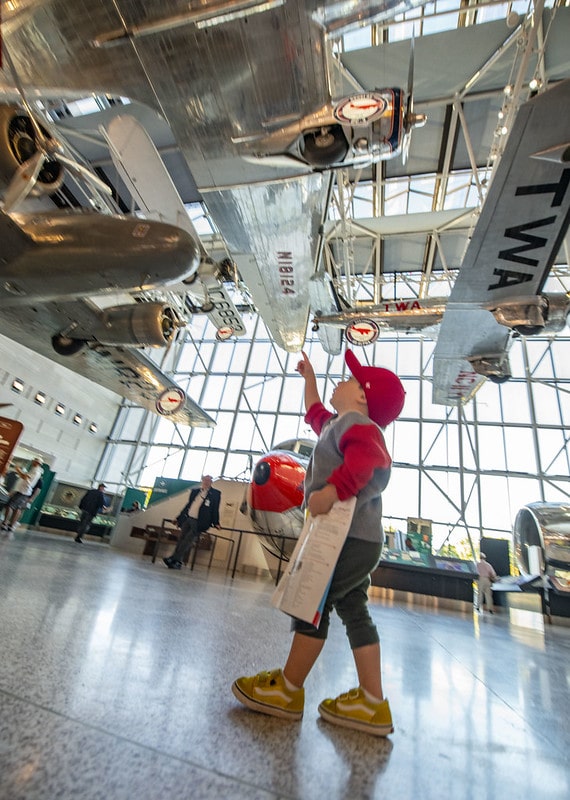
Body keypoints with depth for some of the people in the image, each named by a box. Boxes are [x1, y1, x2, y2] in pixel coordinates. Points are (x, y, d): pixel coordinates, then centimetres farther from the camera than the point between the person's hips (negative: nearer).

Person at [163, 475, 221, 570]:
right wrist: (179, 518, 18)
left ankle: (174, 559, -1)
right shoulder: (195, 490, 11)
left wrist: (216, 523, -8)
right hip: (187, 519, 5)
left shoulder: (216, 493, -2)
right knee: (181, 540, 4)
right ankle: (177, 562, 13)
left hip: (199, 522, -5)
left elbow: (215, 509, -1)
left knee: (187, 541, -9)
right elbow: (188, 504, 17)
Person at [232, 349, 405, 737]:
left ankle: (288, 690, 14)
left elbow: (372, 457, -31)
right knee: (354, 612, 12)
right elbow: (314, 413, 41)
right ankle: (372, 703, 21)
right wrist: (309, 376, 44)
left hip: (350, 536, -11)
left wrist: (333, 488, -38)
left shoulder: (355, 422, -10)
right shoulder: (335, 424, 22)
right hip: (357, 539, 11)